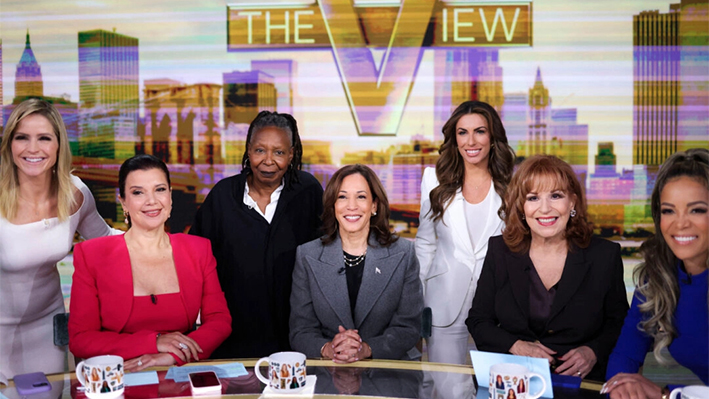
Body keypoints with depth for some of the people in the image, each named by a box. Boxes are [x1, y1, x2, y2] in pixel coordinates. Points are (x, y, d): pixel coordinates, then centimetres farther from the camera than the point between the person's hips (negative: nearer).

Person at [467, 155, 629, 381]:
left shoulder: (605, 255, 5)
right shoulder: (500, 251, 8)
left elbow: (619, 323, 12)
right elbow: (478, 320, 9)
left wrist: (593, 352, -8)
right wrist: (516, 346, -8)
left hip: (581, 382, 1)